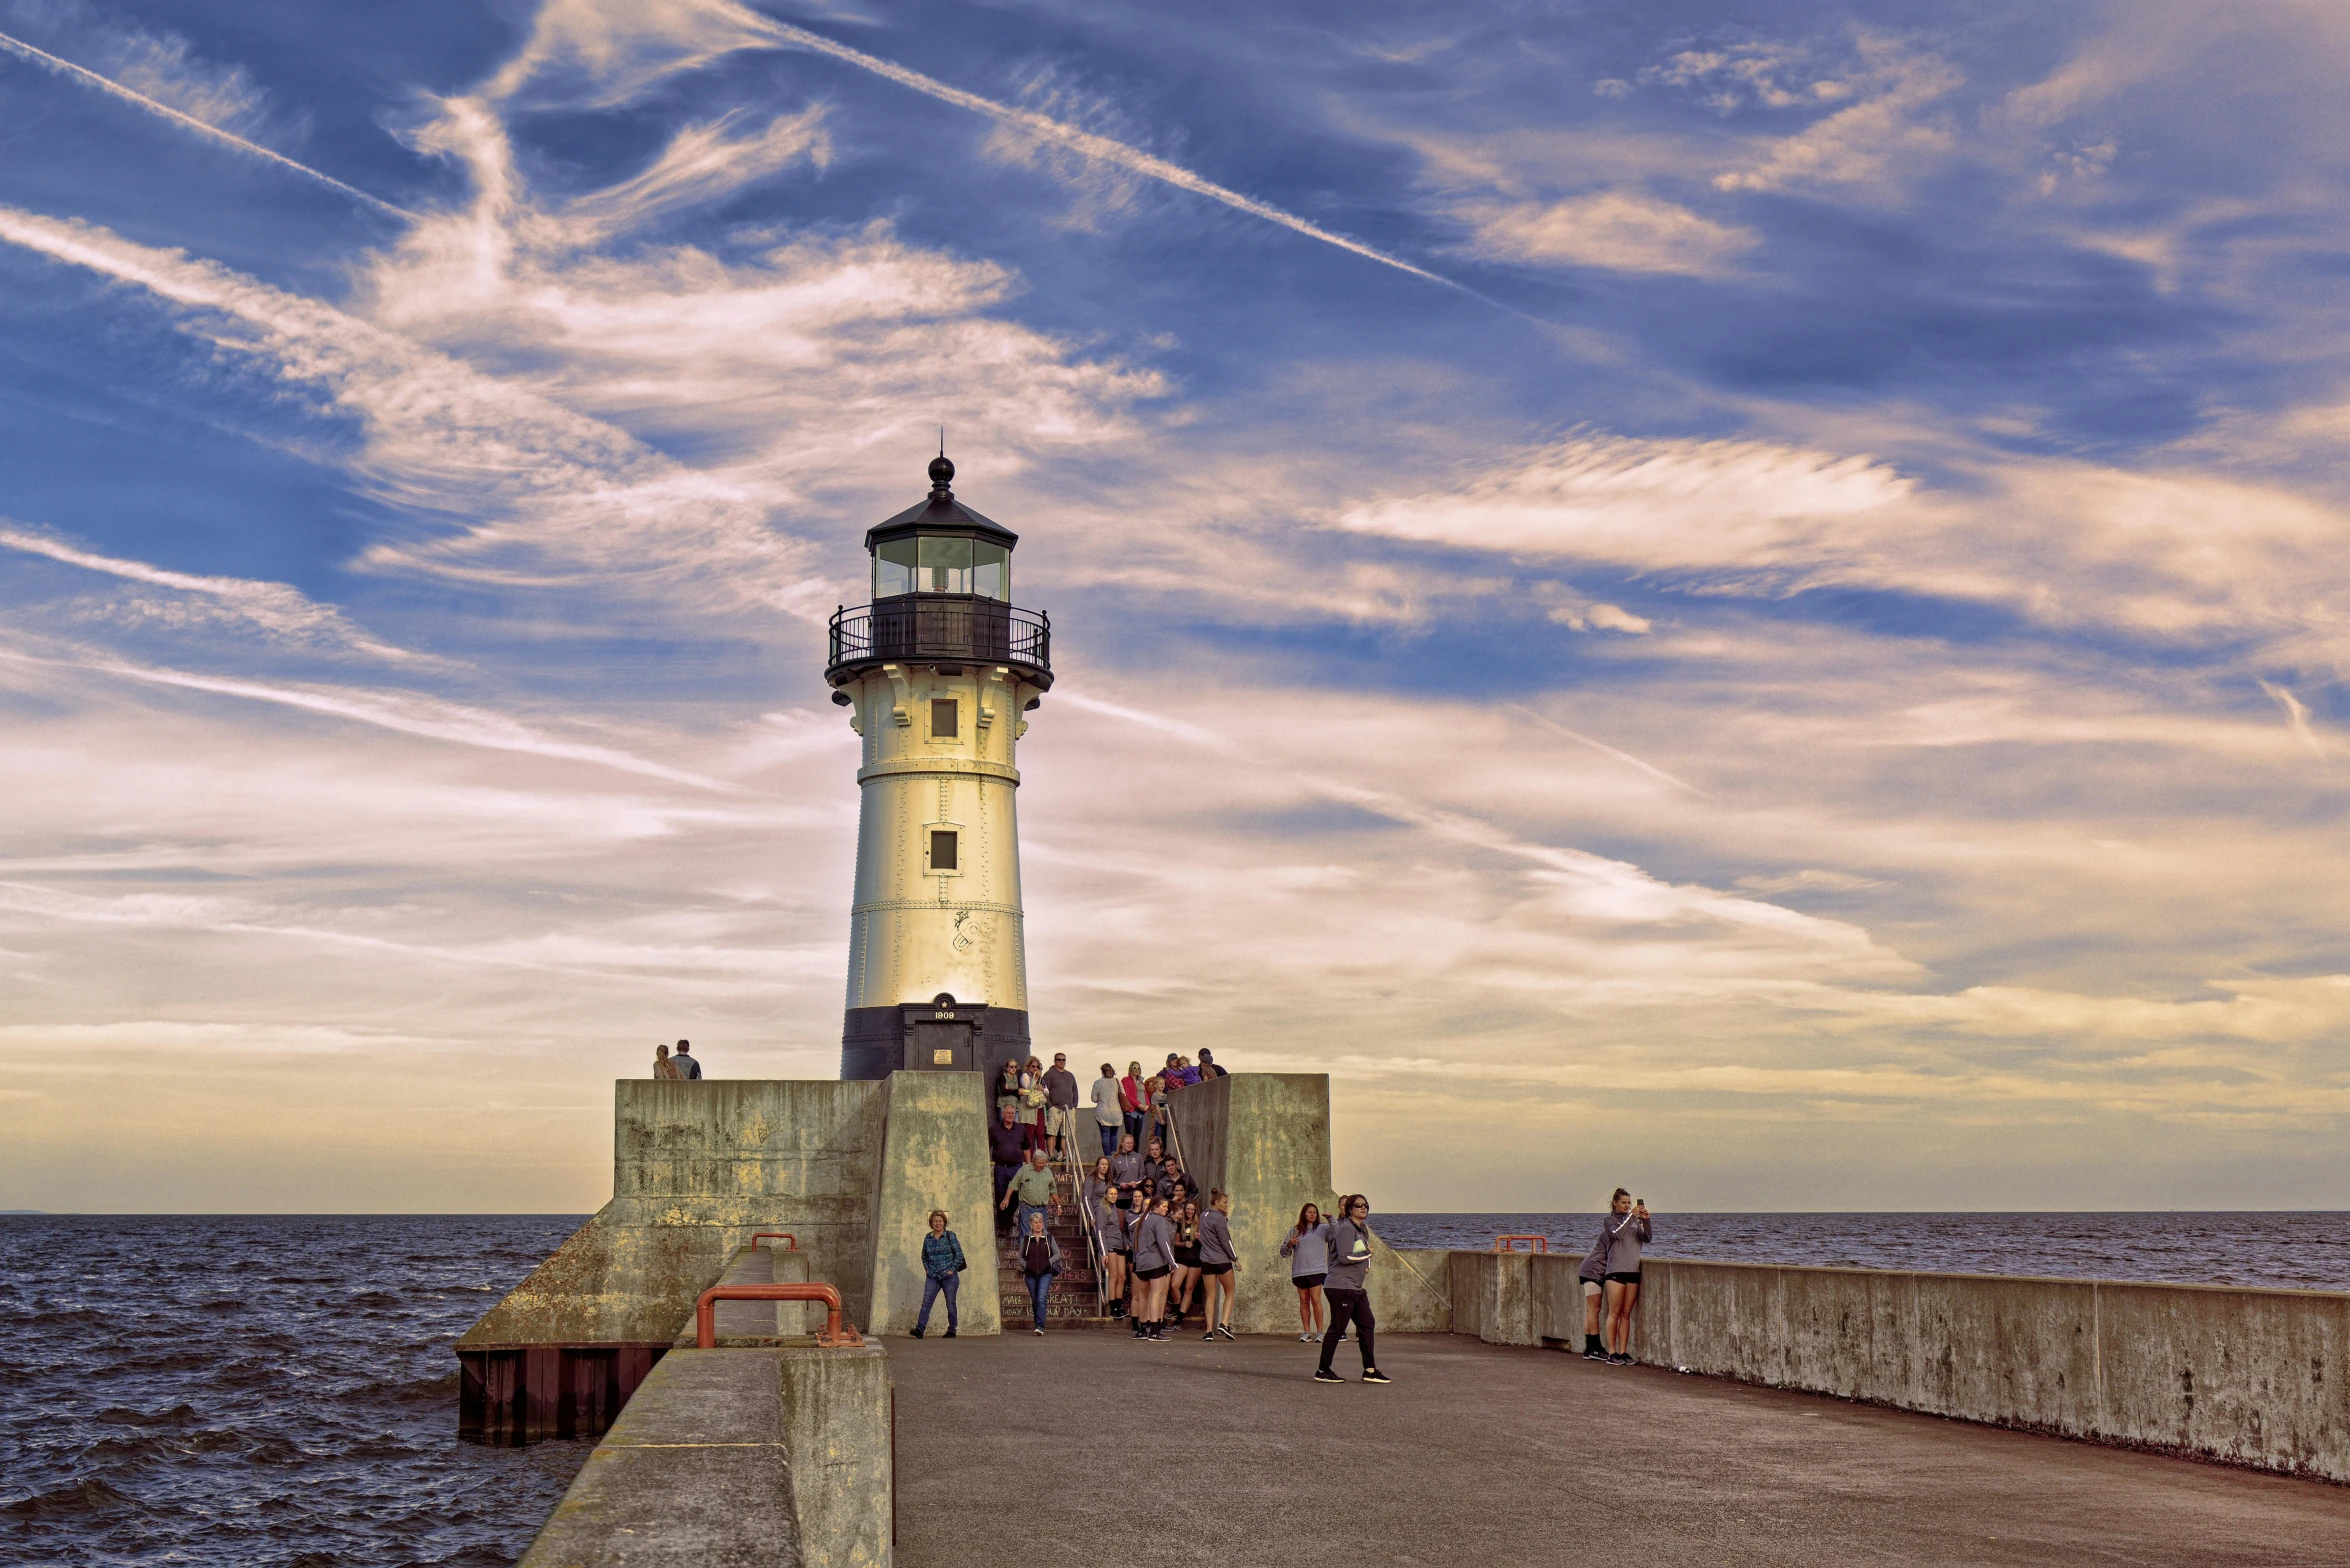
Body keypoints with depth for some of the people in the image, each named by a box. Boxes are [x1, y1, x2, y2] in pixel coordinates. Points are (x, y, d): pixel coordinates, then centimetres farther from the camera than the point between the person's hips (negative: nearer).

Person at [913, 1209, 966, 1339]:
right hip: (933, 1276, 3)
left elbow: (959, 1254, -5)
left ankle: (952, 1330, 13)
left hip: (948, 1276, -3)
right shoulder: (928, 1237, 9)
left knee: (950, 1304, 4)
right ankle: (919, 1329, -14)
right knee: (926, 1302, -8)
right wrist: (927, 1269, 8)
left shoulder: (950, 1236, -3)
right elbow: (924, 1255, 21)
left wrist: (952, 1270, -9)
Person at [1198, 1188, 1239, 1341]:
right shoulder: (1219, 1218, -13)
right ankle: (1224, 1323, -5)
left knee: (1211, 1296, 7)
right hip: (1222, 1260, -6)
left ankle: (1209, 1330, 1)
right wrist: (1235, 1259, -2)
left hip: (1206, 1260, 6)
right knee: (1229, 1293, 10)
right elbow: (1225, 1241, -12)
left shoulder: (1203, 1215, 8)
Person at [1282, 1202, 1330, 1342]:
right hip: (1299, 1271, 3)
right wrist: (1289, 1244, -7)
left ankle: (1320, 1332, -3)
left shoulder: (1322, 1229, 6)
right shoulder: (1295, 1230, 12)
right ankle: (1306, 1332, 10)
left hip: (1317, 1270, -3)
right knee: (1304, 1301, 5)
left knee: (1315, 1300, -9)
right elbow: (1284, 1252, 13)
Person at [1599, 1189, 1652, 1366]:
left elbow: (1646, 1239, 3)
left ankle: (1623, 1352, 7)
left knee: (1626, 1314, 5)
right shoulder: (1609, 1221, 5)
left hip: (1633, 1271, 4)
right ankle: (1612, 1352, -2)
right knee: (1614, 1313, -5)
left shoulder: (1635, 1220, 16)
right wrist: (1631, 1215, -20)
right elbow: (1617, 1233, -15)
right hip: (1616, 1271, -4)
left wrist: (1645, 1220, -12)